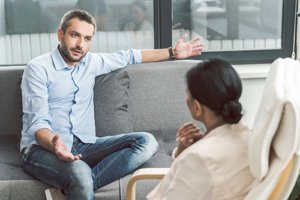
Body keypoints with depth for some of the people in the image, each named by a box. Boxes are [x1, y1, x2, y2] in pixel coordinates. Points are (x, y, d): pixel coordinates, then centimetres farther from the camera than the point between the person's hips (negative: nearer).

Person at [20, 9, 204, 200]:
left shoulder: (91, 62, 13)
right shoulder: (38, 68, -5)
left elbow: (127, 56, 28)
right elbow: (38, 123, -13)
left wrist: (173, 52, 28)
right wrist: (55, 145, -35)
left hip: (83, 145, 7)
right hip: (43, 147, -7)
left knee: (147, 142, -19)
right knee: (79, 173, -42)